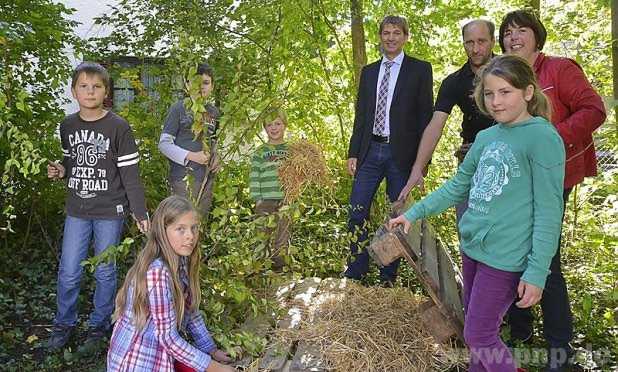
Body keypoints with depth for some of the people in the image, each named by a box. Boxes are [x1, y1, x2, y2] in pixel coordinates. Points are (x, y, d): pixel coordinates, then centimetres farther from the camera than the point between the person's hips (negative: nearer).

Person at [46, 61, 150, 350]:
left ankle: (99, 324, 28)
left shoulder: (118, 127, -9)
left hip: (110, 211, -3)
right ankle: (64, 323, 29)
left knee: (105, 272, 8)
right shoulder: (67, 125, 4)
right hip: (77, 210, 3)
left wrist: (140, 212, -8)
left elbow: (130, 173, -8)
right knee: (68, 273, 6)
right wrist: (60, 171, -5)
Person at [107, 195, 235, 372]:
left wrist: (211, 350, 6)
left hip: (161, 353, 8)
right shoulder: (158, 272, -27)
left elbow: (191, 311, 8)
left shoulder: (181, 262, -2)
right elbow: (167, 337, -25)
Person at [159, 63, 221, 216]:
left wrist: (216, 157, 4)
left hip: (207, 178, 6)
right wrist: (191, 156, -19)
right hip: (184, 178, -6)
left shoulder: (214, 112, 13)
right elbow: (164, 144, -8)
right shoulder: (179, 108, -4)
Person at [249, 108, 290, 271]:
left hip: (286, 200, 1)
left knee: (283, 236, 4)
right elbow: (254, 178, 2)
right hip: (265, 201, 0)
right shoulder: (260, 152, 6)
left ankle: (279, 266, 13)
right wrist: (257, 199, -5)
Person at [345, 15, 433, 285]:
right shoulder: (368, 71, 14)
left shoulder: (420, 69, 1)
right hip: (370, 151, 4)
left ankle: (388, 277, 18)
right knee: (357, 212, 1)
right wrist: (353, 153, 7)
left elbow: (426, 116, -3)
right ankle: (355, 271, 16)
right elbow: (360, 115, 14)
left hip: (401, 153, -3)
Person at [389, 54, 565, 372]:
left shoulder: (543, 137, -14)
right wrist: (415, 213, 11)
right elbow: (458, 185, 17)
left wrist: (536, 272, -17)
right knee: (475, 326, 20)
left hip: (505, 256, -7)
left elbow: (548, 212, -15)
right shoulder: (485, 137, 7)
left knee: (479, 335, 1)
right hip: (471, 246, 7)